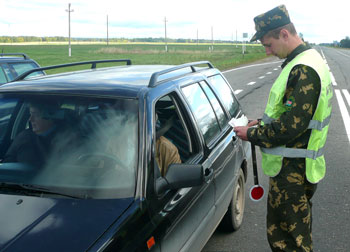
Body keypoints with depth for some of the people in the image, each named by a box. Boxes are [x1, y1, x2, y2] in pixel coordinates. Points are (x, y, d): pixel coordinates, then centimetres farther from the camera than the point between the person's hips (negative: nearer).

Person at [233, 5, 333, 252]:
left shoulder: (304, 70, -24)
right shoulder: (311, 60, 11)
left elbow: (290, 127, -26)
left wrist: (251, 135, -13)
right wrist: (262, 123, 9)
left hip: (292, 171, -10)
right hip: (300, 167, 10)